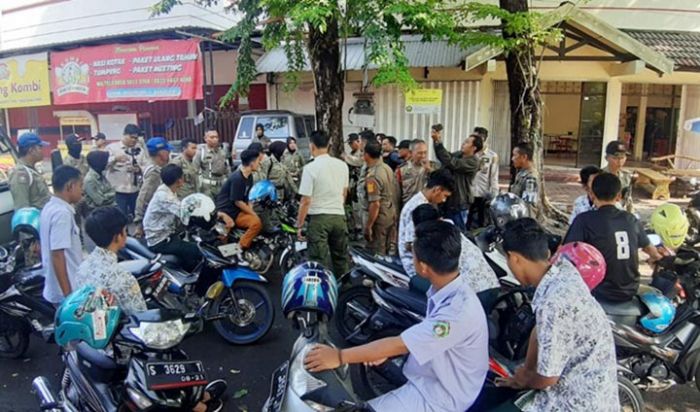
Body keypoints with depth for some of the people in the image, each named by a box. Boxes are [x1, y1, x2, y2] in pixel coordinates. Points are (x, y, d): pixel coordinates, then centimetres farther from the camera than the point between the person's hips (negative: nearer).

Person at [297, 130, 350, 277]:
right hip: (339, 216, 5)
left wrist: (299, 225, -5)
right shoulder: (342, 165, 4)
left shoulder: (310, 168, -13)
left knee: (320, 262, 1)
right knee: (340, 258, 18)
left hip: (319, 218, -5)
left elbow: (306, 201, -14)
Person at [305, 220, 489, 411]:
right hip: (427, 377, 8)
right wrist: (387, 351, -3)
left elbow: (400, 345, -29)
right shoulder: (445, 288, -4)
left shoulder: (459, 310, -32)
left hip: (441, 395, -8)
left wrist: (339, 356, -24)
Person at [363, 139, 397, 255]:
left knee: (376, 253, 2)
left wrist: (368, 226, -20)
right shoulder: (387, 168, 3)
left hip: (380, 217, -8)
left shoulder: (372, 176, -22)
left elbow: (375, 204, -25)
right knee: (386, 250, 20)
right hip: (391, 214, 8)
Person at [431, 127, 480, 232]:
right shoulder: (458, 155, 9)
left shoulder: (473, 162, -17)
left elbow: (451, 162, -27)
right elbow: (443, 157, 0)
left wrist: (439, 142, -30)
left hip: (459, 204, -7)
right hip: (447, 200, 7)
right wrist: (435, 141, -16)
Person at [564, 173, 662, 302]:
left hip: (601, 293, -5)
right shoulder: (631, 219, 3)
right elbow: (649, 248, 21)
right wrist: (656, 257, 43)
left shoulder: (585, 220, -14)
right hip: (630, 291, 5)